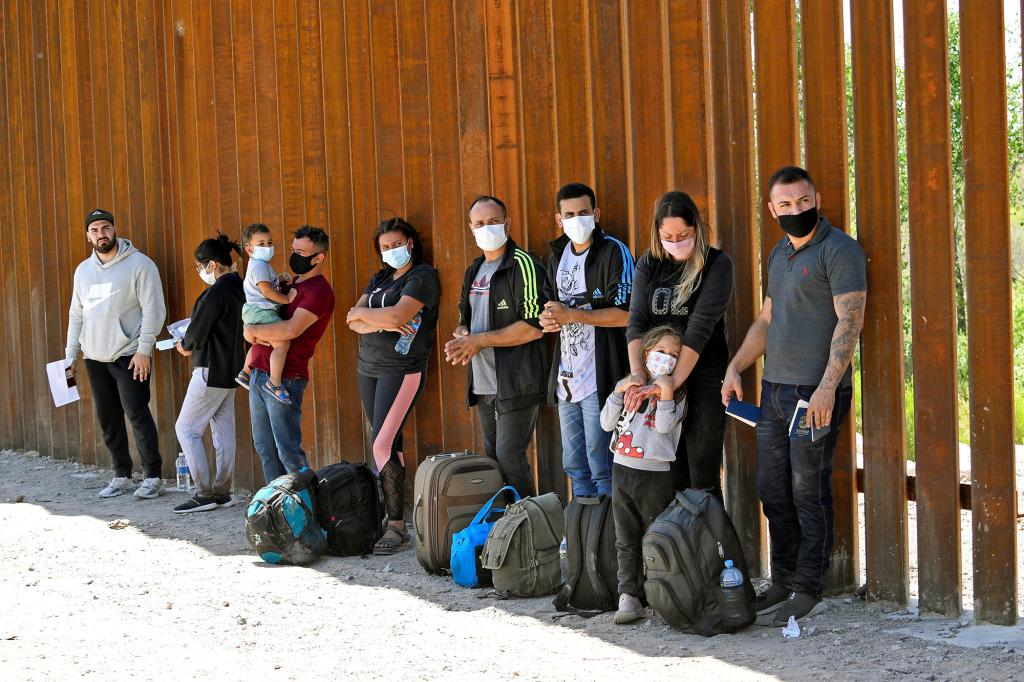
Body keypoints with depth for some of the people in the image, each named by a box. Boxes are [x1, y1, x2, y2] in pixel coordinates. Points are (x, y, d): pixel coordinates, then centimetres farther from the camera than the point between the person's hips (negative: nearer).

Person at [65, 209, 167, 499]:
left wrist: (144, 349, -16)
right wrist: (71, 353, 14)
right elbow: (76, 314, 18)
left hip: (129, 355, -6)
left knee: (137, 413, -10)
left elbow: (153, 310, -10)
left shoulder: (139, 264, -7)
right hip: (95, 357, 6)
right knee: (107, 419, 9)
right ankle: (122, 477, 18)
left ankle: (153, 477, -2)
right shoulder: (83, 270, 12)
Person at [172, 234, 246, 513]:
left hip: (211, 372, -9)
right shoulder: (238, 289, 8)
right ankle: (222, 491, 15)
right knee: (223, 429, 11)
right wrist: (192, 343, 9)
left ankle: (204, 494, -4)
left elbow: (197, 332, -16)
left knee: (186, 428, -2)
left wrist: (186, 346, 5)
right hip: (231, 369, 9)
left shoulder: (216, 293, -20)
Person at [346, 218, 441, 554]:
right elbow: (354, 321, 4)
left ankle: (397, 526, -12)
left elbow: (397, 315, -21)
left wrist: (361, 313, -4)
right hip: (368, 367, 7)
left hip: (402, 370, -7)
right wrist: (381, 322, -15)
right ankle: (391, 510, 11)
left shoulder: (422, 276, -7)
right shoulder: (380, 278, 15)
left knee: (383, 445, -15)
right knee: (389, 443, 7)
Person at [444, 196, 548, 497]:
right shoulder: (474, 271, 15)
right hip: (483, 384, 8)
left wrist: (479, 340, -17)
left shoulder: (523, 266, -11)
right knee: (493, 458, 13)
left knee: (510, 459, -10)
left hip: (516, 383, -8)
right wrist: (462, 337, -1)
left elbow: (533, 327, -19)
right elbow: (464, 317, 25)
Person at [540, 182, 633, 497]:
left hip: (599, 378, -8)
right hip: (566, 377, 8)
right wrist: (548, 319, 1)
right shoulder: (558, 255, 15)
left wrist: (570, 314, -18)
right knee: (574, 466, 14)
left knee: (602, 467, -5)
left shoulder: (614, 252, -9)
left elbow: (624, 314, -17)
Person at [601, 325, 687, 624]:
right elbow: (607, 423, 7)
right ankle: (628, 596, 5)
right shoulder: (628, 385, 11)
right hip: (622, 468, 4)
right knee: (626, 540, 4)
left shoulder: (675, 392, 0)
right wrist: (617, 394, -5)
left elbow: (665, 426, -13)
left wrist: (665, 393, -22)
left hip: (655, 473, -4)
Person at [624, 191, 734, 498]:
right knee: (672, 477, 7)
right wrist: (637, 374, -20)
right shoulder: (649, 265, 7)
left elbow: (700, 326, -15)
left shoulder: (717, 264, -6)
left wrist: (672, 382, -24)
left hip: (702, 378, -4)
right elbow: (637, 322, -3)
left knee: (703, 479, -4)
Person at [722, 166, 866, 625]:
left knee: (809, 492, -4)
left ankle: (808, 590, 5)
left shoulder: (839, 250, -8)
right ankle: (782, 582, 21)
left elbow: (850, 320, -15)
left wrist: (827, 386, -22)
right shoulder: (780, 253, 19)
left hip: (816, 393, -8)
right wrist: (735, 369, 17)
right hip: (774, 388, 8)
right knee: (773, 491, 11)